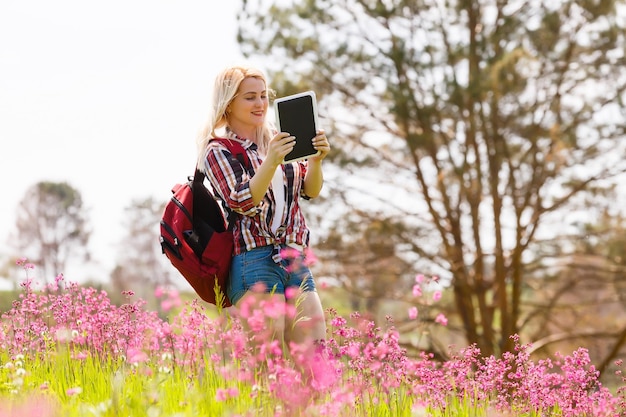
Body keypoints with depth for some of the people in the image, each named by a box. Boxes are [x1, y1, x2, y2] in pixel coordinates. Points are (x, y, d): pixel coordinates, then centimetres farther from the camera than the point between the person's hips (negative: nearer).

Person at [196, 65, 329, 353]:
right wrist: (270, 162, -26)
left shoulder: (276, 140, 18)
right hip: (254, 261, -6)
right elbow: (241, 203, -13)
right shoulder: (218, 150, 1)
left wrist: (316, 159, -9)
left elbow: (311, 190, 10)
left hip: (296, 261, 6)